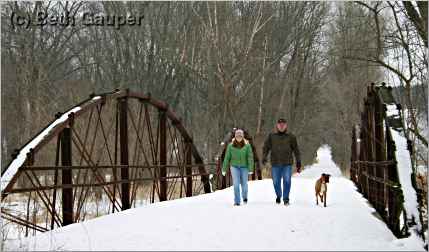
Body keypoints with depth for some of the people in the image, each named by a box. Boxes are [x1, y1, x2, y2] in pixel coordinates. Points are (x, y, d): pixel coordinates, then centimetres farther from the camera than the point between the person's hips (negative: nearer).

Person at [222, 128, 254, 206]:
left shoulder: (247, 145, -6)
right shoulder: (231, 146, -3)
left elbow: (250, 157, -8)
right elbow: (227, 157, 2)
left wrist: (250, 169, -14)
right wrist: (224, 169, 4)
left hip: (244, 167, 0)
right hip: (234, 166, 0)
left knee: (244, 184, 5)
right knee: (236, 184, -11)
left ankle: (244, 197, 35)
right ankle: (237, 201, 0)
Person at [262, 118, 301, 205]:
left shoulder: (290, 137, 4)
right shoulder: (271, 136, 5)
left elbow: (296, 150, 7)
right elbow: (266, 147, 7)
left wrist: (298, 162, 5)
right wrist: (264, 157, -9)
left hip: (287, 164, -1)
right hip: (275, 164, 1)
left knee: (287, 181, -11)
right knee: (276, 182, 7)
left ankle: (286, 198, 2)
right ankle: (278, 195, 34)